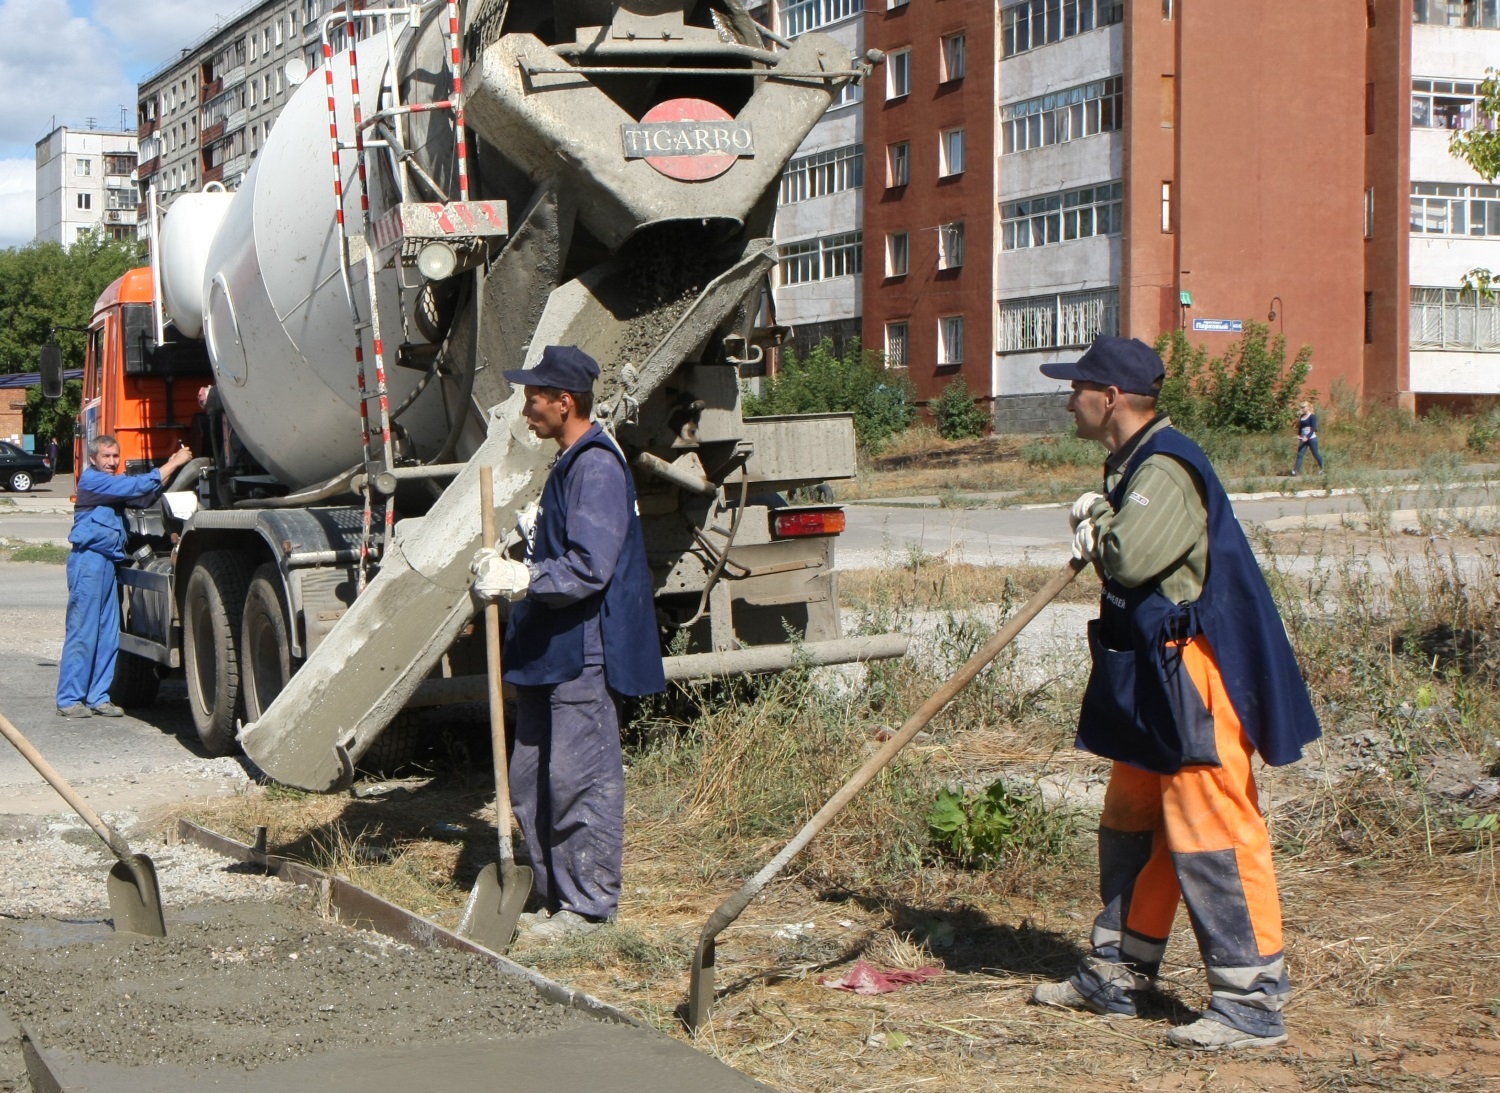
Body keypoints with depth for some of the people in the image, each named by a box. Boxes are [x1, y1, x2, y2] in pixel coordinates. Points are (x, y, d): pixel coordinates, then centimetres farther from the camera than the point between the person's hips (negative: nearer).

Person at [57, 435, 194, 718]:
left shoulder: (113, 485, 20)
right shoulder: (93, 480, -9)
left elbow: (143, 498, 15)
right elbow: (139, 486, -15)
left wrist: (171, 467, 5)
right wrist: (174, 463, -10)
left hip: (108, 562, 9)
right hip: (89, 559, -9)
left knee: (108, 636, 7)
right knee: (82, 633, -7)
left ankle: (98, 697, 11)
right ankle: (69, 699, -3)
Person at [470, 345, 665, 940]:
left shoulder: (597, 467, -16)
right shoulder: (569, 464, 18)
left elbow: (588, 569, -24)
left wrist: (521, 578, -25)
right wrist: (512, 570, 14)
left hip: (584, 654, -11)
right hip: (550, 652, 11)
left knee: (580, 781, -4)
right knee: (531, 784, 14)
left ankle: (589, 906, 5)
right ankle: (553, 897, 24)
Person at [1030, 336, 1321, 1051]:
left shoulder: (1165, 468, -18)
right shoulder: (1133, 464, 15)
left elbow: (1132, 558, -29)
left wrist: (1097, 518, -8)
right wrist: (1099, 528, -1)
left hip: (1194, 675, -11)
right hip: (1152, 677, 11)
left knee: (1211, 835, -8)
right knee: (1131, 828, 18)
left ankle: (1253, 1005, -3)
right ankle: (1114, 977, 29)